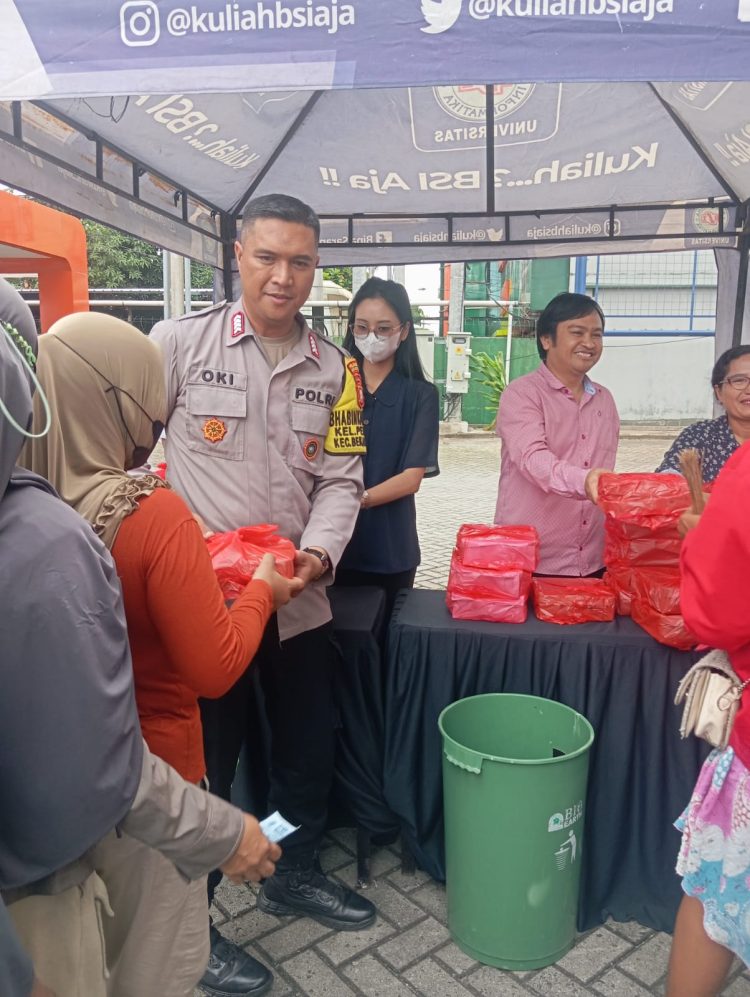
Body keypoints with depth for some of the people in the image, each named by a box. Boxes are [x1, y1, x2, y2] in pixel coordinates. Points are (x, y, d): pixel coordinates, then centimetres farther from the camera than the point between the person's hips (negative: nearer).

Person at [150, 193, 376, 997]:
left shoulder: (335, 368, 4)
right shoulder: (179, 342, -7)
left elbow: (341, 480, 2)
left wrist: (319, 552, -15)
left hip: (298, 598, 5)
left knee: (310, 748, 19)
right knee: (204, 763, 11)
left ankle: (293, 875, 46)